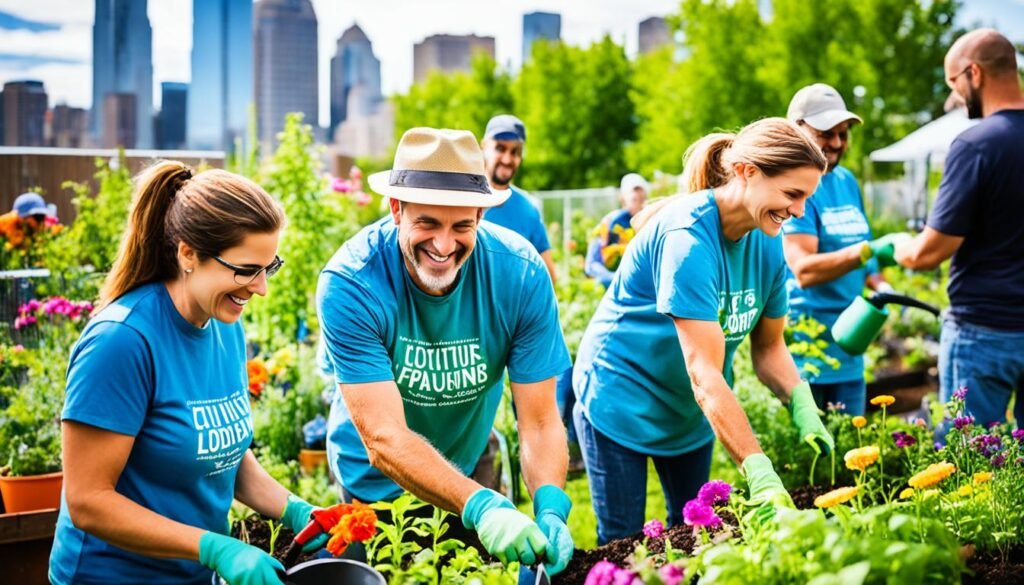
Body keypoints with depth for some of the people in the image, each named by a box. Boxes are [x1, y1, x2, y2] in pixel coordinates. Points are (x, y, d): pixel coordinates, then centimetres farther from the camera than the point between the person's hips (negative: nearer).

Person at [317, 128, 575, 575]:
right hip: (376, 487, -2)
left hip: (474, 468, 2)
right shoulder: (350, 284, -30)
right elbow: (384, 439, -33)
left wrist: (551, 508, -38)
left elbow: (539, 422, -19)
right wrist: (481, 506, -47)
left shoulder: (522, 274, -22)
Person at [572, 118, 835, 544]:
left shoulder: (767, 243, -7)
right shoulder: (688, 235, -30)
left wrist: (802, 405, -19)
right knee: (623, 542, 1)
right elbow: (704, 372, -35)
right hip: (620, 398, -7)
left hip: (691, 411, 7)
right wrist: (759, 471, -40)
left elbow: (767, 346, 1)